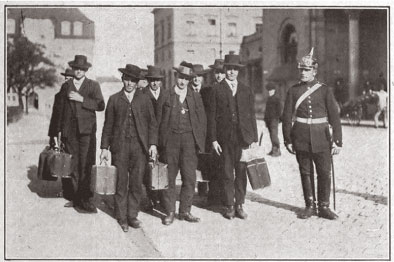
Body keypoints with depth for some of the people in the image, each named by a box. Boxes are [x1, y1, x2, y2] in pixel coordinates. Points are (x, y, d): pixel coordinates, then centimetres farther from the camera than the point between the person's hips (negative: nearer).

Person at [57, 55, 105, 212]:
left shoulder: (93, 86, 8)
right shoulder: (66, 86, 16)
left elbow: (101, 105, -5)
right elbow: (61, 109, 16)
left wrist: (81, 99, -12)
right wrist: (59, 130, 11)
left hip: (86, 130, -3)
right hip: (70, 130, 3)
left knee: (86, 166, -9)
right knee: (73, 166, 2)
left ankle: (85, 199, -6)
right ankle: (76, 198, 8)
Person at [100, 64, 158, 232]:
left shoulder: (145, 100, 10)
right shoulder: (114, 99, 9)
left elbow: (152, 123, 9)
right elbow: (108, 125, 9)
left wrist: (152, 144, -2)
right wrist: (104, 147, 5)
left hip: (139, 146, 0)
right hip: (120, 146, 0)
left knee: (136, 184, 1)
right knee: (121, 184, 2)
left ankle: (132, 215, 13)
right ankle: (122, 218, 12)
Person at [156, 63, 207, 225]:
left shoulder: (196, 97, 11)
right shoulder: (166, 97, 7)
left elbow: (202, 121, 11)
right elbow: (159, 121, 6)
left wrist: (200, 143, 5)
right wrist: (160, 144, 0)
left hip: (189, 140, 1)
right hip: (170, 140, -1)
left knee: (189, 178, 0)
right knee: (169, 178, 1)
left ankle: (185, 211, 12)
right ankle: (169, 212, 11)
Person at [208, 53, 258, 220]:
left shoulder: (246, 91, 11)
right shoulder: (217, 90, 4)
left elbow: (251, 115, 11)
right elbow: (212, 117, 2)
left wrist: (254, 138, 6)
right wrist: (213, 139, -4)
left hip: (243, 138, 2)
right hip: (225, 139, -2)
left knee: (241, 173, 4)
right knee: (227, 174, 3)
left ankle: (239, 205, 13)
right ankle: (229, 206, 13)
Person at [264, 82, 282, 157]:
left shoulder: (277, 98, -5)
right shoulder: (268, 99, 17)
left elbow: (279, 109, -9)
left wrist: (277, 118, -14)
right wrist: (265, 119, 18)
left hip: (274, 119, -7)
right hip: (268, 119, 7)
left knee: (274, 134, -12)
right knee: (271, 135, 8)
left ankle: (277, 150, -10)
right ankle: (274, 149, 13)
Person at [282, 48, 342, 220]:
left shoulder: (324, 90, 0)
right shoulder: (293, 91, 3)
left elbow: (334, 116, -2)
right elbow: (287, 117, 3)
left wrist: (337, 141, -7)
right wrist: (288, 140, -2)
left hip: (321, 138, 0)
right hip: (301, 139, 1)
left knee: (325, 173, 1)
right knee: (305, 173, 8)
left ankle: (324, 207, 14)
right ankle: (310, 206, 21)